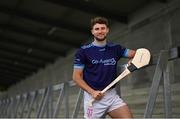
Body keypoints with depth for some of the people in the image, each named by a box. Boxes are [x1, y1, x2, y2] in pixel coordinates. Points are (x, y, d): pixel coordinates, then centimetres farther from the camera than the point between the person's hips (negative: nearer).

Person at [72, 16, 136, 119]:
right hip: (93, 97, -3)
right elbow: (76, 77, -2)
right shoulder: (83, 51, -2)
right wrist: (92, 92, -15)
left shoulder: (115, 48, 8)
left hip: (112, 95, 3)